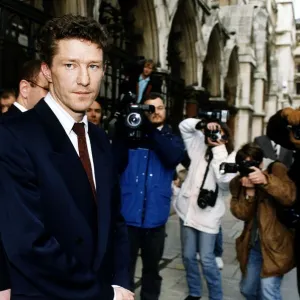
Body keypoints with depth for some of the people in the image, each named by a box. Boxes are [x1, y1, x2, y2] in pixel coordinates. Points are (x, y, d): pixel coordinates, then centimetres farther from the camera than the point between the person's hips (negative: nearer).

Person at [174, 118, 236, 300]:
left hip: (208, 213, -4)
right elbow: (184, 126, 7)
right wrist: (204, 124, -10)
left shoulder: (232, 157, -4)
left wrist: (219, 149, -17)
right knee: (188, 256, 14)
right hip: (188, 209, 4)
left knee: (207, 259, 0)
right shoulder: (200, 148, 7)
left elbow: (225, 180, -22)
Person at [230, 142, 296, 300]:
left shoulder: (276, 170, -8)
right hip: (252, 245, 5)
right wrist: (249, 191, -24)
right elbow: (241, 214, -9)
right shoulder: (238, 183, 0)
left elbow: (290, 196, -25)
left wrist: (265, 180, -38)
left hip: (276, 244, -4)